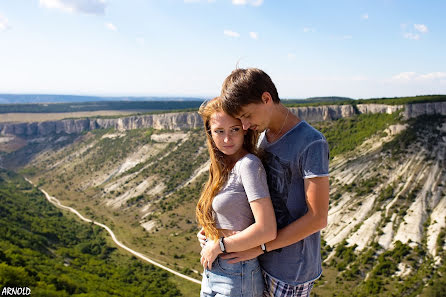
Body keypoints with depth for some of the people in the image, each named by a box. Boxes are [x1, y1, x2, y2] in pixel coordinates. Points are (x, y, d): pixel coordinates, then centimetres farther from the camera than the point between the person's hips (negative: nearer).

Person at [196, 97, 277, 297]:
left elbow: (267, 230, -25)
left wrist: (219, 245, -15)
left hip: (236, 279, -7)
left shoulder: (248, 164, -19)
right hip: (213, 271, 7)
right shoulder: (224, 167, 5)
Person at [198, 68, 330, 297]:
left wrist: (259, 246, -18)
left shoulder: (311, 144, -20)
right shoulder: (264, 136, 4)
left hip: (291, 271, -6)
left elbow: (317, 218, -20)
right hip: (266, 261, 7)